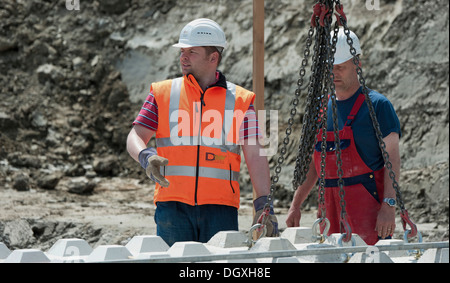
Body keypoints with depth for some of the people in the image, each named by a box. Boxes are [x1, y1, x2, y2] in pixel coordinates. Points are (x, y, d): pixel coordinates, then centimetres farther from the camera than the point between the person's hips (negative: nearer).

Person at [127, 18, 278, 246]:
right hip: (173, 205, 0)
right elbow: (135, 137, 8)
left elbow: (255, 156, 4)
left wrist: (263, 204, -7)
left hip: (220, 206, 0)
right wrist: (146, 157, -16)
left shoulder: (240, 100, 9)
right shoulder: (163, 93, 11)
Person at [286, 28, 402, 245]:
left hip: (368, 205, -6)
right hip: (331, 207, 6)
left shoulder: (377, 105, -3)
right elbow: (313, 162, 20)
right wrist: (295, 206, 14)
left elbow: (392, 158, -9)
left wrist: (389, 206, -19)